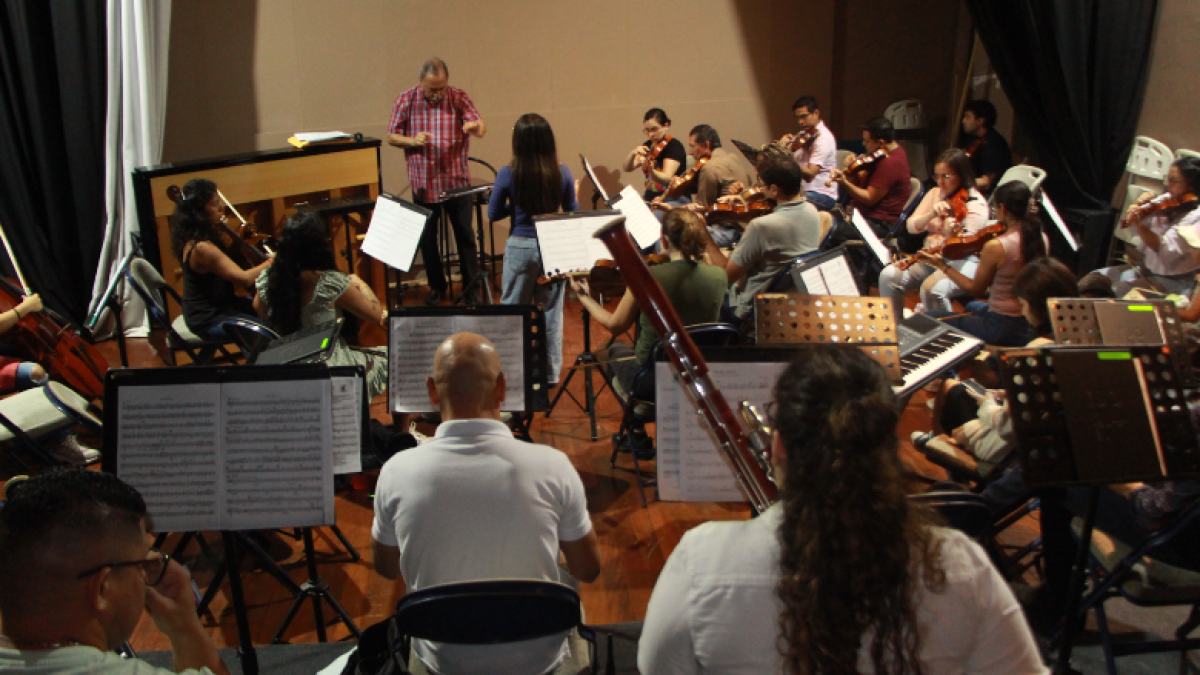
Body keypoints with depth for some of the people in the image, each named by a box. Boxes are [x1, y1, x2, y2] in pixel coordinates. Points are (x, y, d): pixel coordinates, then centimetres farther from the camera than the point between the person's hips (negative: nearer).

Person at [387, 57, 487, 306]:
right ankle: (436, 286, 28)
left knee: (465, 236, 5)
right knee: (427, 238, 11)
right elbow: (391, 137, 2)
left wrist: (475, 126, -43)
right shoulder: (406, 100, -3)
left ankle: (472, 288, 18)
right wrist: (412, 141, -19)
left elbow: (481, 127, -18)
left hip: (457, 181, -1)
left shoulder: (459, 98, -5)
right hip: (423, 183, 1)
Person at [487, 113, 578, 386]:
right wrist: (573, 192, 22)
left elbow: (493, 214, -2)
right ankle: (550, 372, 21)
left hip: (520, 248, -1)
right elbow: (572, 210, 3)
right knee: (551, 311, 12)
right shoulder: (561, 172, -8)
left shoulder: (507, 175, -12)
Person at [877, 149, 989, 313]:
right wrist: (931, 214, -18)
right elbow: (912, 227, 2)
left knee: (932, 289, -34)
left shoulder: (976, 204, -10)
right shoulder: (935, 193, 9)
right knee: (888, 276, -16)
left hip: (961, 261, -6)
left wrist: (952, 234, -42)